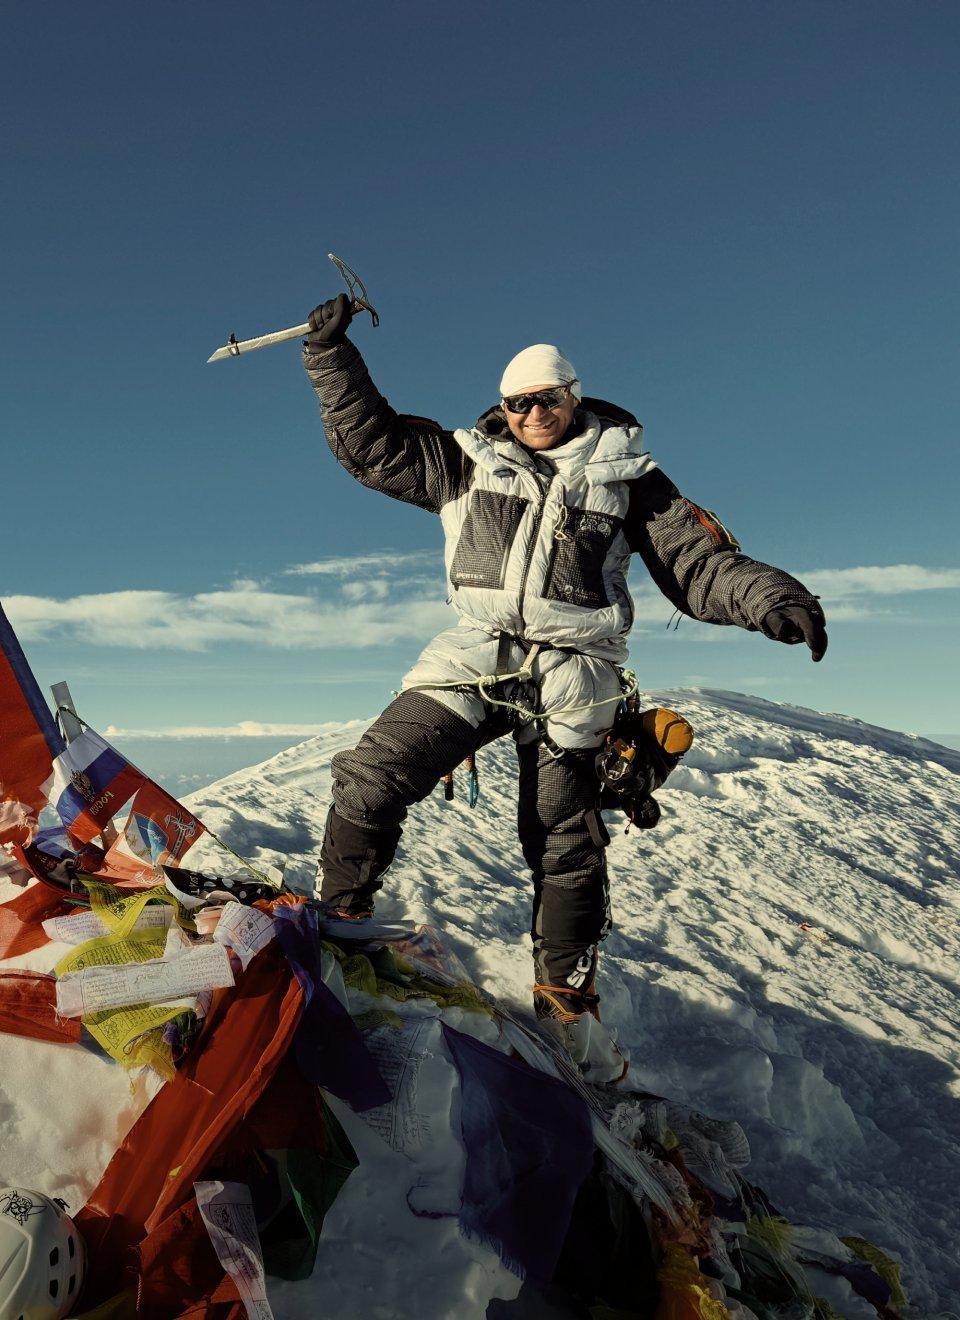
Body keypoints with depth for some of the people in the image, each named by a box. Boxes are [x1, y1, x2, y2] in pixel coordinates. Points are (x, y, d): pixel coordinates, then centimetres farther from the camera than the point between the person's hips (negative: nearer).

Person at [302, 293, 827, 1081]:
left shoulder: (625, 475, 10)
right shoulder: (469, 461, 13)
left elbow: (699, 561, 3)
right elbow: (369, 441, 13)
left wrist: (767, 596, -16)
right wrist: (332, 353, 5)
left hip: (568, 676, -1)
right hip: (474, 658, 1)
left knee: (565, 846, 5)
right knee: (371, 777, -15)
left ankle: (567, 1009, 25)